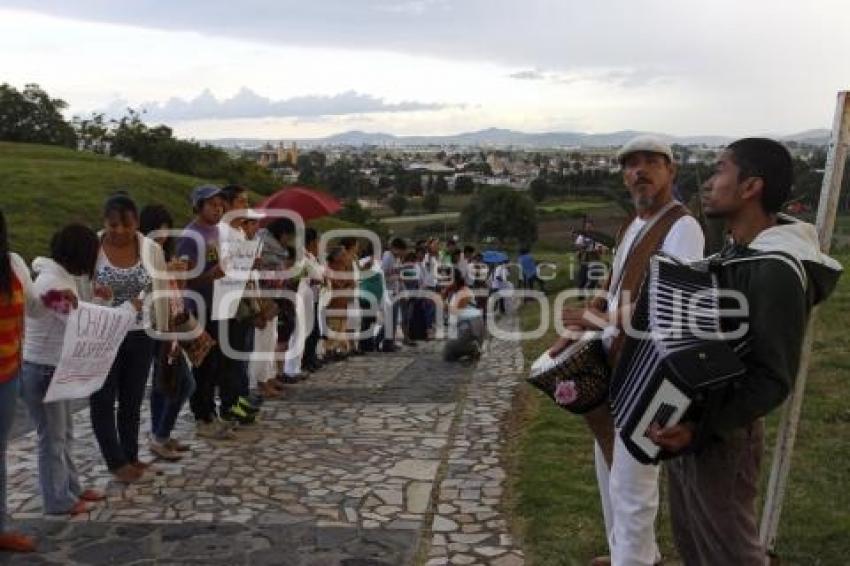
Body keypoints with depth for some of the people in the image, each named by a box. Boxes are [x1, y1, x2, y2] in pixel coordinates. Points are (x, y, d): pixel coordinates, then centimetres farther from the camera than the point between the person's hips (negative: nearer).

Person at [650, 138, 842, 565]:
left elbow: (774, 380, -24)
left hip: (720, 437, -8)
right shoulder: (736, 252, 6)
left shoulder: (777, 270, -23)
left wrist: (703, 428, -31)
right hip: (685, 421, 9)